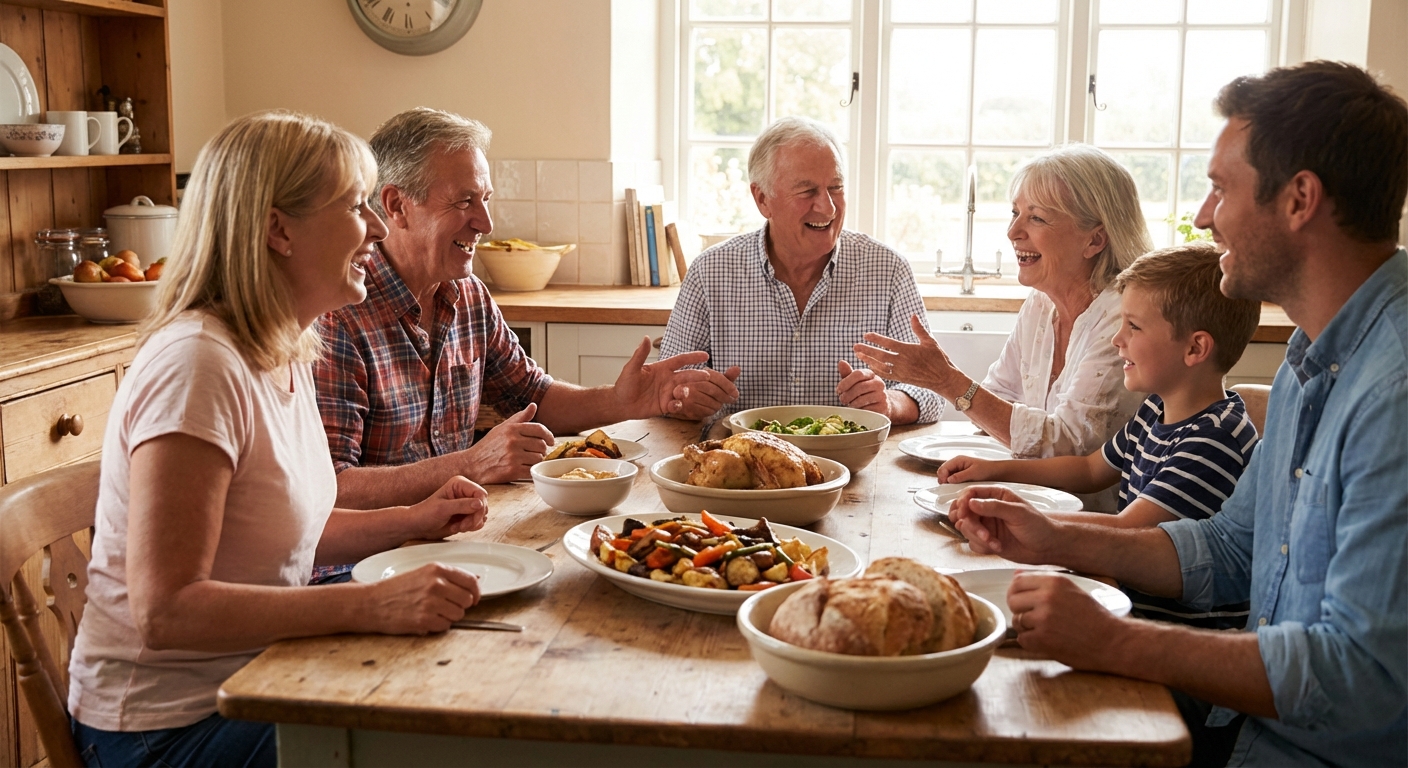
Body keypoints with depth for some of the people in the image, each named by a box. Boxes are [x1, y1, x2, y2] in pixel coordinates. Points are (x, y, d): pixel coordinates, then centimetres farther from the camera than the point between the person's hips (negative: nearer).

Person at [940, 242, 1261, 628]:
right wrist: (994, 469, 16)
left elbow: (1126, 532, -27)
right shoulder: (1157, 411, 10)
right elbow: (1090, 470, 26)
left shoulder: (1215, 439, -21)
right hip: (1138, 602, 9)